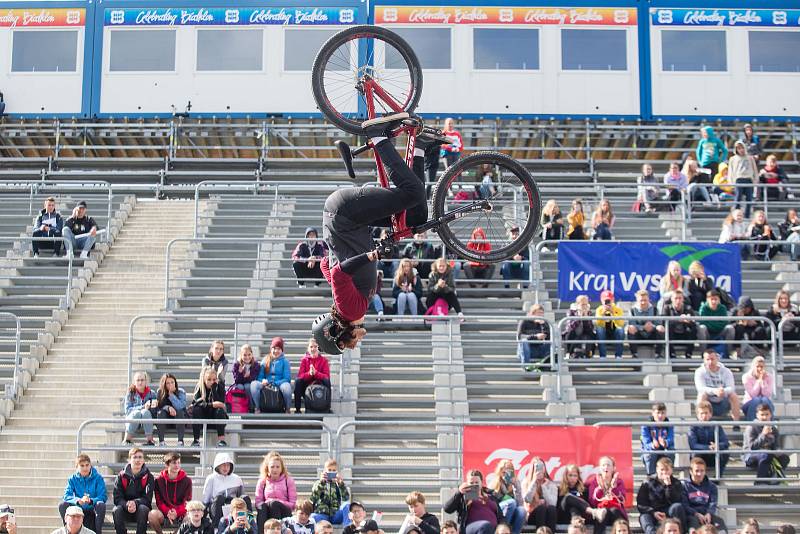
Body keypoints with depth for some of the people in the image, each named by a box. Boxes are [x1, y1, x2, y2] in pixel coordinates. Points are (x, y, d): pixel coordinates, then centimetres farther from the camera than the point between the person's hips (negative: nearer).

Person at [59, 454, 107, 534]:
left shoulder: (98, 478, -2)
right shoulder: (72, 479, 4)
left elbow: (103, 497, -10)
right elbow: (67, 496, -8)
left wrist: (91, 501, -32)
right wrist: (78, 500, -31)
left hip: (93, 510, -2)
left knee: (101, 505, -34)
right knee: (62, 505, -24)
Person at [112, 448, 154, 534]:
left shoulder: (148, 477, -3)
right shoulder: (121, 476, -1)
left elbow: (147, 499, -10)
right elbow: (117, 498, -7)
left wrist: (135, 503, -30)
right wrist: (127, 505, -29)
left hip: (140, 510, -1)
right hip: (125, 511, 1)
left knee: (143, 508, -33)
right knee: (117, 510, -30)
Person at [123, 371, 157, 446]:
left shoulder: (151, 393, 8)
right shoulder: (130, 393, 5)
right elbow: (127, 410, -6)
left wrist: (154, 405, -21)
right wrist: (143, 407, -20)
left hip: (147, 422, 1)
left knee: (145, 412, -31)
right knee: (137, 413, -33)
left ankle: (150, 439, -32)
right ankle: (127, 439, -29)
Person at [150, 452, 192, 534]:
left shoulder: (187, 481, 3)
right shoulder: (159, 480, 4)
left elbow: (187, 502, -2)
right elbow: (159, 502, 0)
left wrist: (177, 512, -22)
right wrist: (167, 512, -21)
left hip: (180, 515, 0)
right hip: (164, 515, 0)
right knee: (152, 514, -33)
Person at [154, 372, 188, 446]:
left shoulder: (181, 392, -12)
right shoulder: (160, 392, -6)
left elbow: (180, 407, -27)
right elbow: (158, 407, -10)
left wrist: (171, 394, -29)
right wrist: (168, 408, -29)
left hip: (180, 418, -1)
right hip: (166, 420, 1)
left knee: (179, 412, -32)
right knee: (161, 412, -28)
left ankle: (180, 440, -34)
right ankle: (161, 440, -29)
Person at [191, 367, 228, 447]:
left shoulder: (219, 387, -8)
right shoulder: (199, 387, -6)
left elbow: (220, 403, -24)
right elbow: (196, 403, -22)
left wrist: (214, 388, -27)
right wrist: (211, 405, -33)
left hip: (216, 419, -1)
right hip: (202, 421, 1)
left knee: (220, 410, -30)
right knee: (196, 410, -27)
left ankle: (221, 440, -34)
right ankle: (196, 440, -28)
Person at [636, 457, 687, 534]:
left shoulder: (676, 483, 5)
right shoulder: (647, 483, 3)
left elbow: (675, 502, -11)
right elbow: (641, 504, -1)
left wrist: (669, 486, -20)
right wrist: (653, 513, -17)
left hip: (669, 515, 1)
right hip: (652, 514, -1)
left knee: (677, 507, -30)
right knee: (644, 517, -34)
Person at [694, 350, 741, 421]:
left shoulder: (726, 371, -4)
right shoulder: (700, 372, -9)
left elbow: (731, 388, -17)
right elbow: (700, 388, -24)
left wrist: (724, 391, -42)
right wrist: (714, 391, -44)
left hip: (723, 404, 2)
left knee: (733, 395, -25)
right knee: (702, 394, -31)